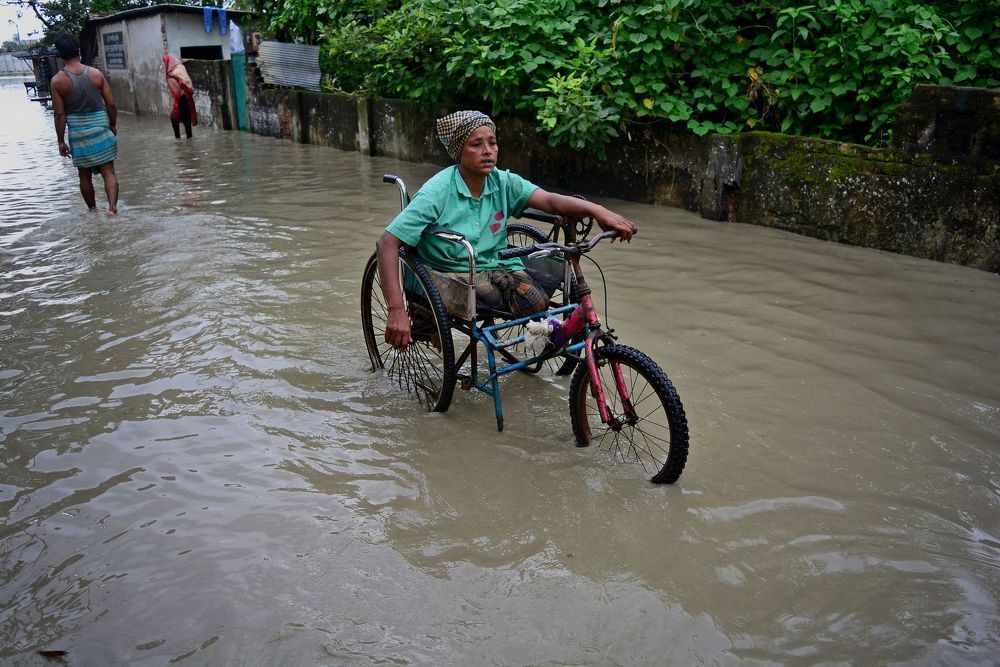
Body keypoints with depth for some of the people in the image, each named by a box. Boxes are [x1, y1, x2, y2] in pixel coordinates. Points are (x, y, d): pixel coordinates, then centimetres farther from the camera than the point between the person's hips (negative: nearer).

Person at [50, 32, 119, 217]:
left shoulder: (57, 81, -6)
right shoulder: (96, 74, -4)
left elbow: (60, 114, -6)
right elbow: (111, 104, -2)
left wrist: (61, 141, 2)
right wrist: (113, 125, 14)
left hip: (78, 132, 0)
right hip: (100, 128, 0)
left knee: (85, 175, 14)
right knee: (108, 171, 0)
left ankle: (93, 210, 25)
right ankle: (112, 206, -18)